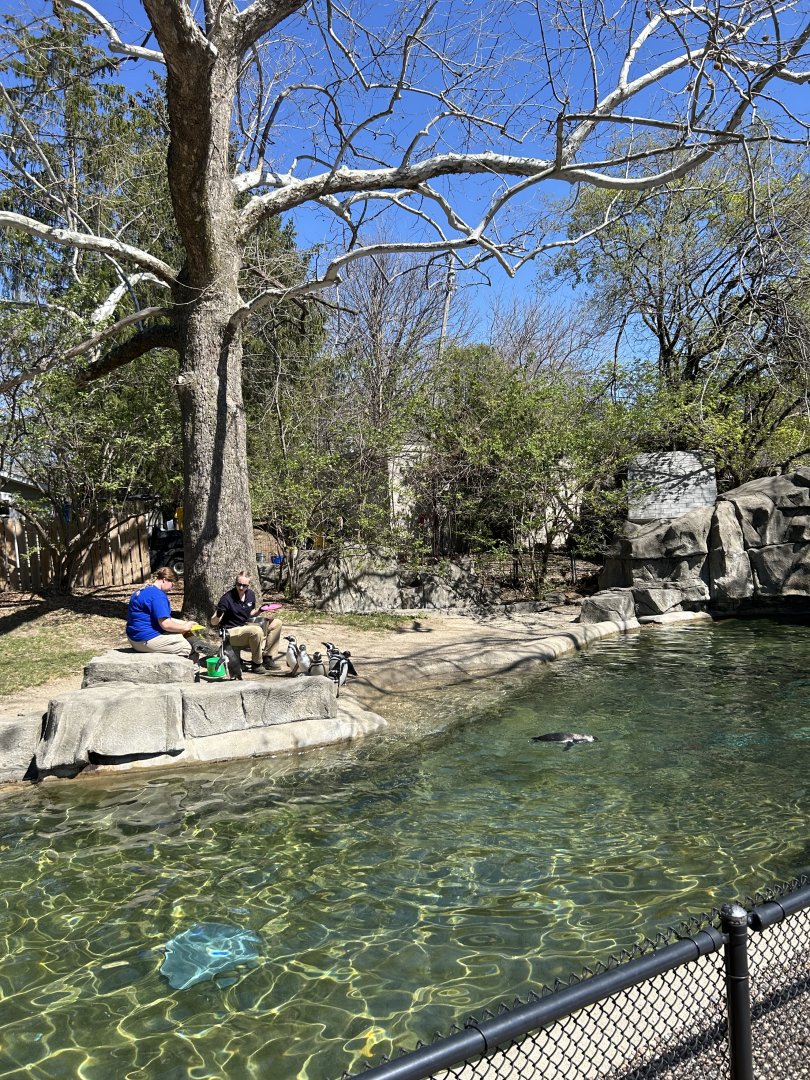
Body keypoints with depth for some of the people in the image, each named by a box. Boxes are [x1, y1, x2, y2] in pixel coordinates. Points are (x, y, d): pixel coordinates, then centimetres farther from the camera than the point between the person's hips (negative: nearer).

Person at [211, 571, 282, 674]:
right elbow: (213, 622, -16)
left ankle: (266, 657, 3)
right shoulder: (227, 598, -18)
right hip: (232, 632, -7)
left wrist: (260, 610, 1)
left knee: (277, 623, 0)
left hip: (246, 626, 8)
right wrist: (218, 615, -38)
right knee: (257, 631, -35)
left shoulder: (251, 594, 2)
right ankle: (256, 663, -13)